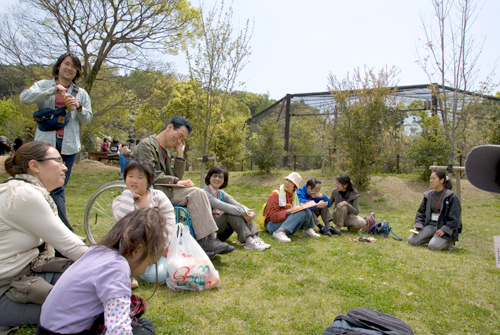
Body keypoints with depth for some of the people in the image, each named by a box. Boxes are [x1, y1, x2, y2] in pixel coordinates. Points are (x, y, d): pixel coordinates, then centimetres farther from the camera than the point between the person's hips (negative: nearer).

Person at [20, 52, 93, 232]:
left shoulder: (81, 93, 17)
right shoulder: (43, 85, 12)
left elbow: (87, 118, 12)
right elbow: (24, 97, -6)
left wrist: (78, 107, -8)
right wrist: (52, 91, -16)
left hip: (69, 145, 1)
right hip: (46, 142, -1)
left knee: (58, 189, 0)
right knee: (53, 188, -7)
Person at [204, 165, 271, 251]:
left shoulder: (222, 194, 12)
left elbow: (237, 204, -5)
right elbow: (222, 206, -27)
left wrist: (251, 212, -25)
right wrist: (242, 213, -33)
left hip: (221, 233, 7)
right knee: (231, 212, -27)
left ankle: (254, 238, -27)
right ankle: (248, 241, -35)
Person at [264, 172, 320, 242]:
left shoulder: (294, 195, 12)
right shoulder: (275, 195, -11)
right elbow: (273, 216, -17)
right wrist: (289, 211, -24)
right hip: (274, 225, -6)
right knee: (301, 213, -28)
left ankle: (307, 230, 7)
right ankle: (279, 232, -38)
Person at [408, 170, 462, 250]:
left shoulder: (451, 197, -9)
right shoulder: (428, 195, 6)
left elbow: (454, 218, -10)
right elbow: (421, 212, 9)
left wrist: (444, 230, -19)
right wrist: (417, 226, -5)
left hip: (445, 227, -5)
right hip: (430, 225, 5)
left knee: (433, 246, -27)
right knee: (411, 240, -11)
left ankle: (448, 241, 5)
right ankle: (434, 238, 11)